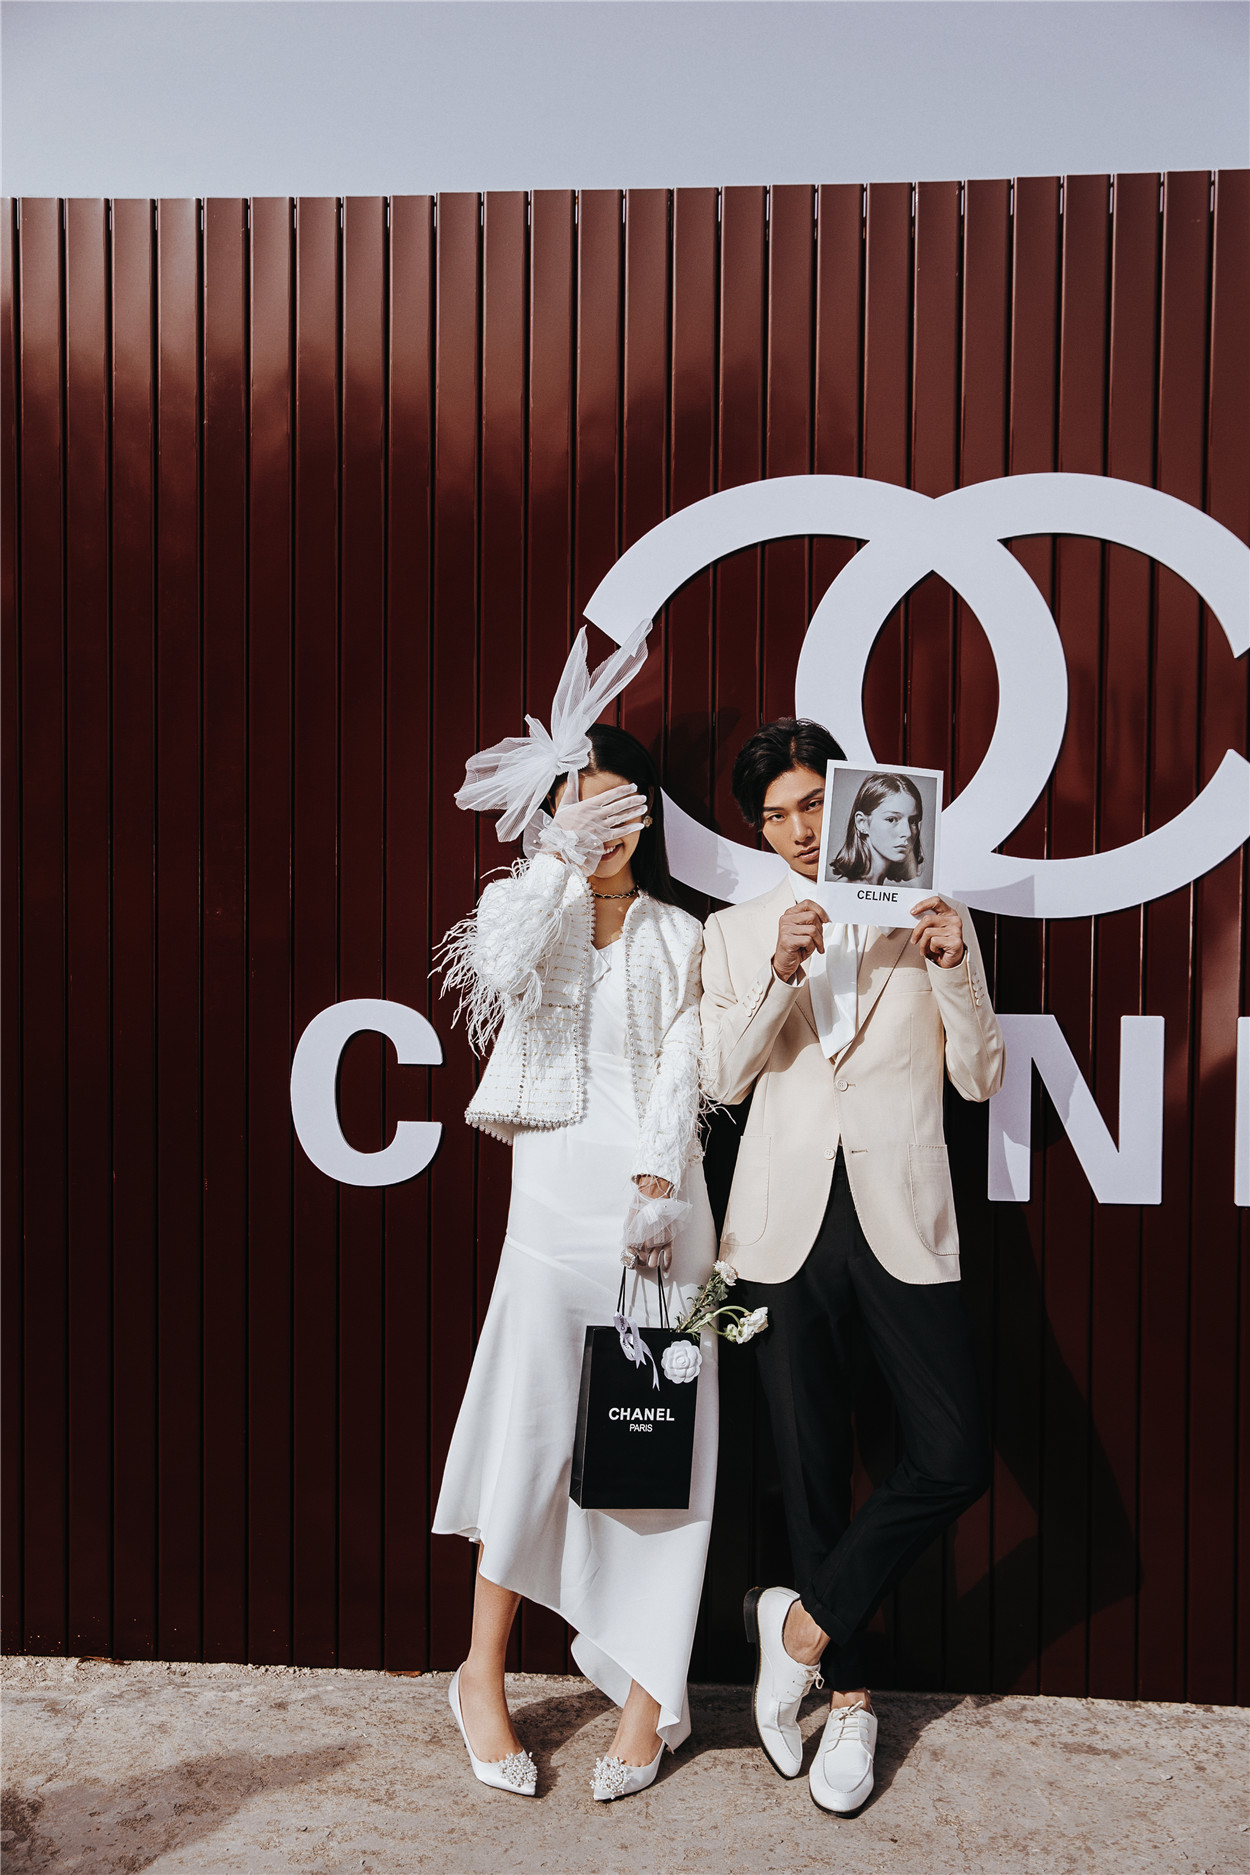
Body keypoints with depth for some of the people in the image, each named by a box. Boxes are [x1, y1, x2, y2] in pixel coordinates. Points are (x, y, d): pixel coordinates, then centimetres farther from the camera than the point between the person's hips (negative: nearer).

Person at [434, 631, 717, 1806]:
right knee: (532, 1426, 0)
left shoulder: (680, 938, 10)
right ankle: (483, 1676, 19)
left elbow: (680, 1074, 1)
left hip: (659, 1193, 1)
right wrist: (559, 850, -18)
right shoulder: (525, 906, 7)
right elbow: (503, 968, -18)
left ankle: (647, 1687, 18)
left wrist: (654, 1192, -10)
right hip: (557, 1190, -1)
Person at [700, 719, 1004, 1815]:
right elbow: (723, 1078, -2)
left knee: (956, 1456, -9)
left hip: (902, 1221, 0)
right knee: (814, 1467, 8)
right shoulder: (737, 934, 9)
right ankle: (849, 1696, 27)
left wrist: (952, 973, -13)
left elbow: (981, 1080, 4)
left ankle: (805, 1624, 13)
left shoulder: (929, 920, 6)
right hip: (787, 1226, 1)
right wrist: (783, 972, -16)